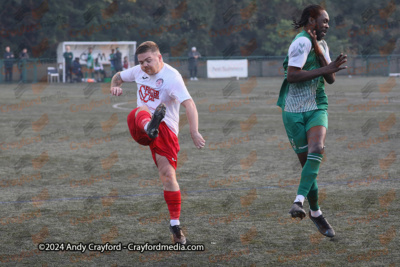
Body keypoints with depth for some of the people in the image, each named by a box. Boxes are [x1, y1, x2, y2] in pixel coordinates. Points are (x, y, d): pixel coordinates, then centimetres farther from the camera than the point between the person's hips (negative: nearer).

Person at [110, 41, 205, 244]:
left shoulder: (172, 77, -14)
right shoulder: (139, 71, 8)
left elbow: (189, 104, -27)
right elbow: (119, 76, 29)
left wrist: (194, 132, -41)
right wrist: (115, 86, 4)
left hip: (165, 130, -4)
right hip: (138, 127, 4)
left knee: (168, 175, -13)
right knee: (142, 110, -32)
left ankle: (175, 225, -1)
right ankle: (150, 127, -72)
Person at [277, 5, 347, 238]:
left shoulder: (321, 45, 14)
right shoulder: (302, 42, -12)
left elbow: (331, 79, 4)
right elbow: (291, 75, -23)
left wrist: (319, 53, -10)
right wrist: (326, 68, -20)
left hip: (317, 109, 5)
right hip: (294, 111, -5)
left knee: (316, 150, -23)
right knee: (306, 163, 0)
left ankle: (300, 201, -31)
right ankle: (316, 213, 14)